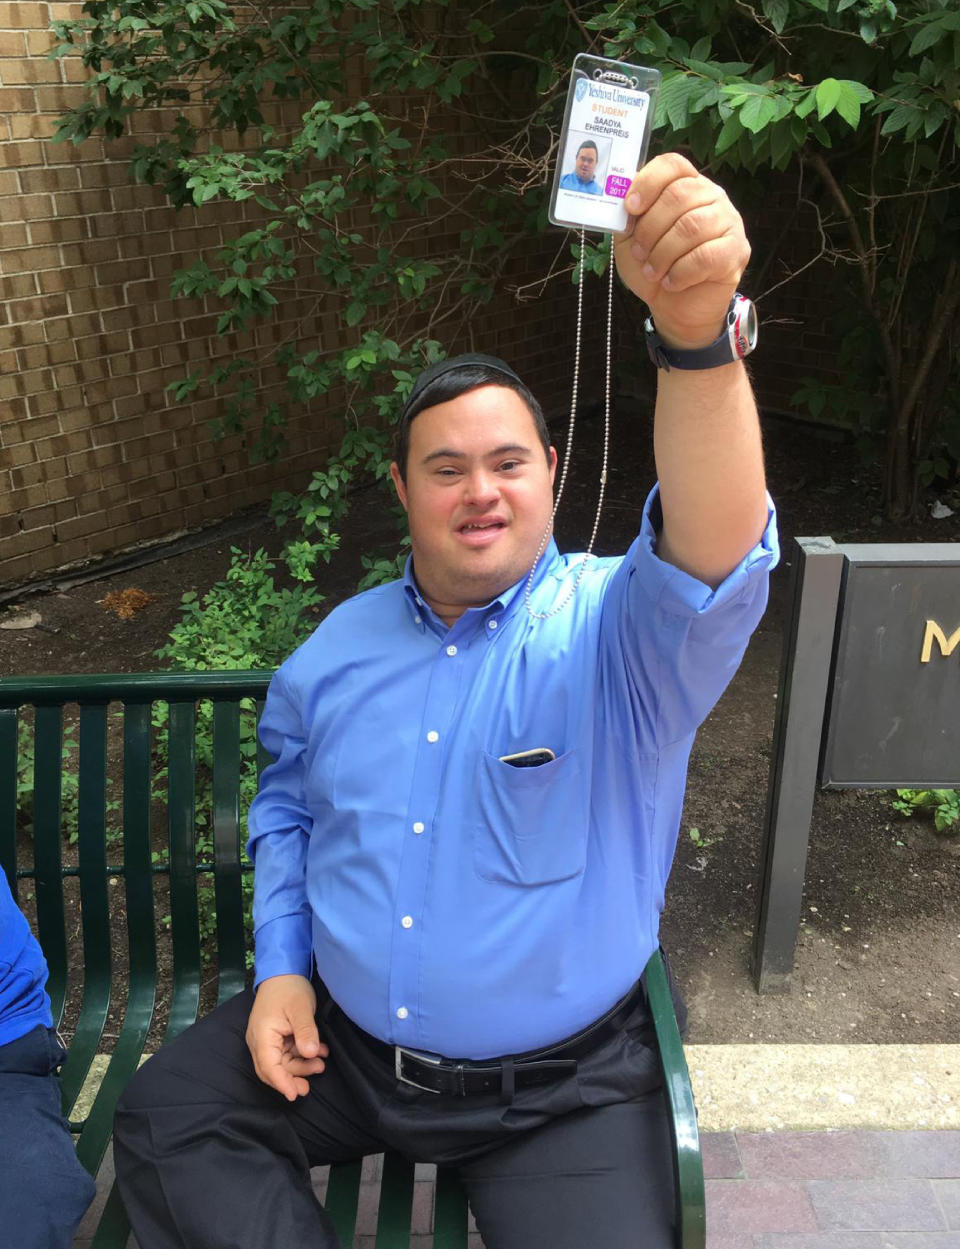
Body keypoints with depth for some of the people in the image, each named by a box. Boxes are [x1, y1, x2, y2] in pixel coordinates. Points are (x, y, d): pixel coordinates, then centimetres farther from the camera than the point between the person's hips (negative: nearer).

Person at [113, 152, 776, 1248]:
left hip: (558, 1094, -4)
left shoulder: (610, 630, -15)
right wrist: (281, 963, 3)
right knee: (159, 1119, 1)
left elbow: (714, 564, -38)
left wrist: (695, 334, -54)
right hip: (338, 1043, 5)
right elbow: (287, 801, 16)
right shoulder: (342, 644, 3)